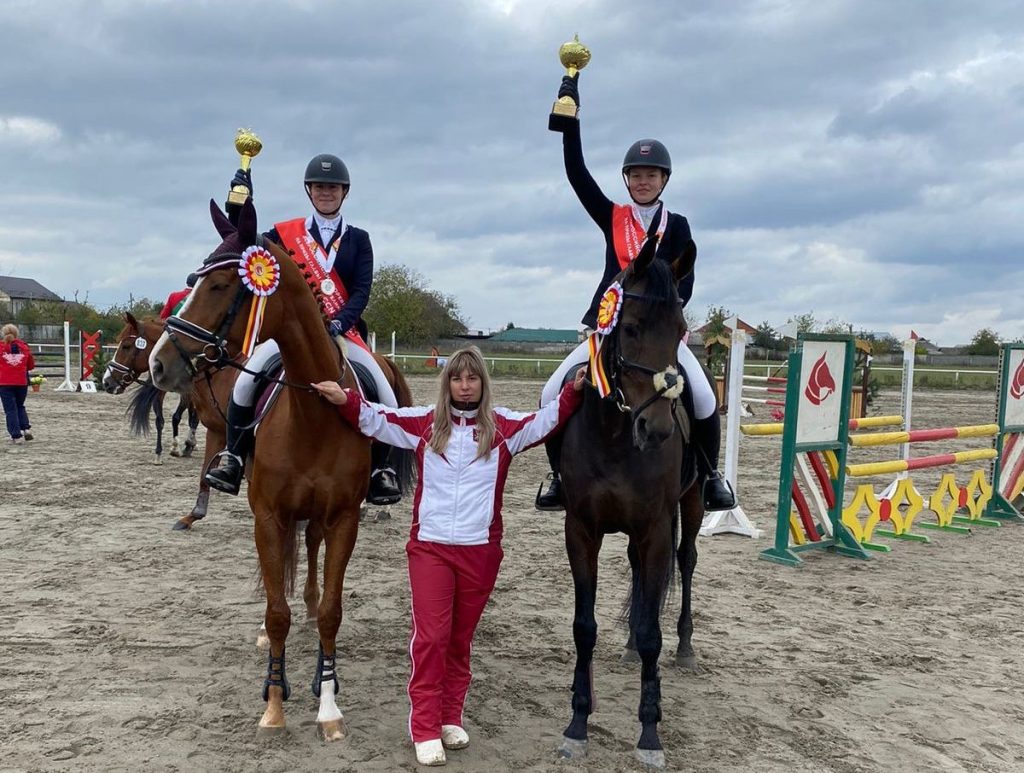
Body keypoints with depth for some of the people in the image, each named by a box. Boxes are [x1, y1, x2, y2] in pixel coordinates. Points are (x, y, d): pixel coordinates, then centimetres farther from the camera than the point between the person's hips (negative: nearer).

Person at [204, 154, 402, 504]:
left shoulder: (358, 239, 7)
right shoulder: (286, 233, 8)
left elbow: (362, 290, -2)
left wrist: (341, 321, -21)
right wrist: (238, 207, -7)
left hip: (343, 332, 0)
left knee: (387, 400, -14)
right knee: (246, 380, -24)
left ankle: (381, 470, 7)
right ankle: (232, 458, -8)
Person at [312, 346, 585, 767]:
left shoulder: (502, 426, 3)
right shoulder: (425, 422, 3)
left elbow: (545, 421, -1)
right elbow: (378, 419, 3)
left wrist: (572, 393, -14)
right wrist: (345, 400, -11)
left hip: (480, 551, 1)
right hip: (429, 547, -1)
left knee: (461, 638, 13)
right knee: (430, 637, -4)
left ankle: (451, 717, 26)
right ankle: (425, 729, 5)